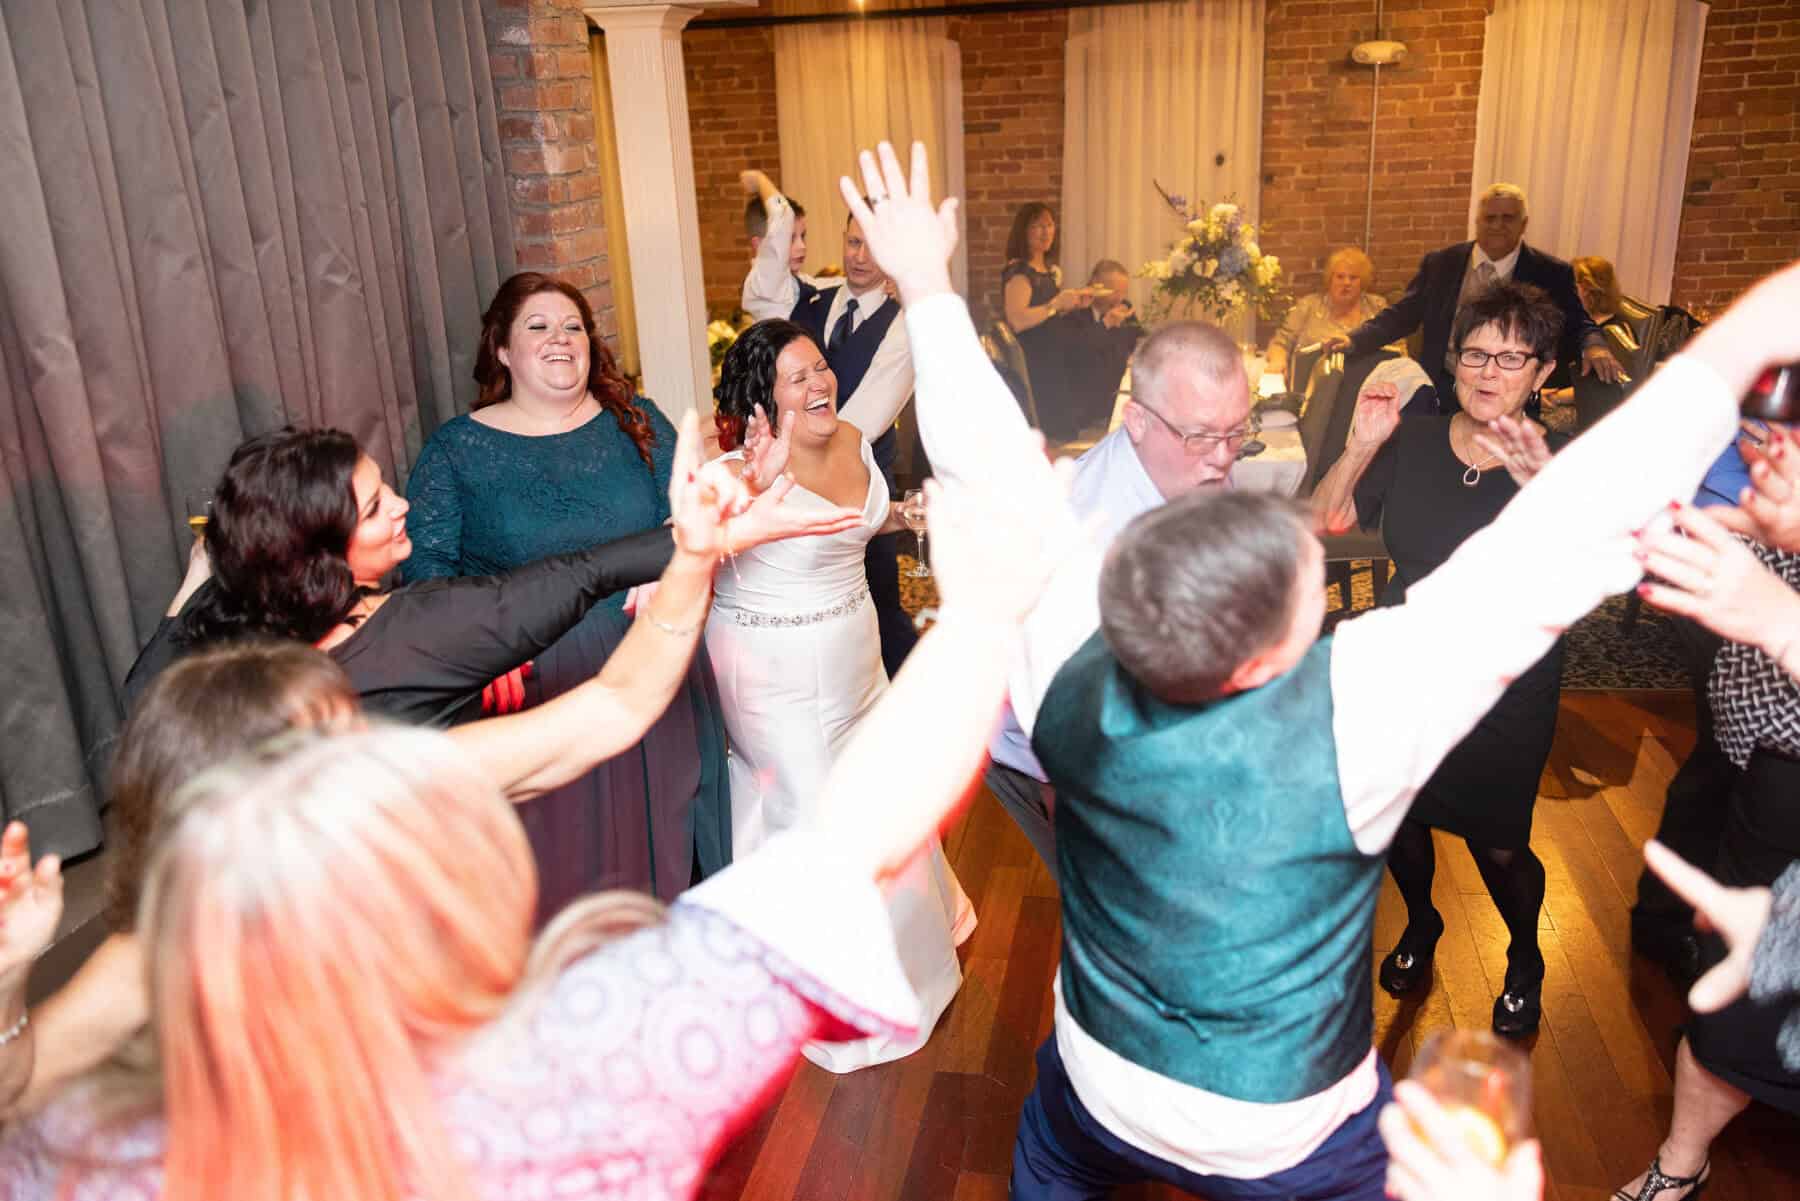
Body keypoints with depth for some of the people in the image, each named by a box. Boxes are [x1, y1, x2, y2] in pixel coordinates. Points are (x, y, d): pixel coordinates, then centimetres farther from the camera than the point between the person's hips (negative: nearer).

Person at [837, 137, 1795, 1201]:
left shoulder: (1069, 670, -26)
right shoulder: (1346, 716, -37)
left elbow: (991, 471, -19)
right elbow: (1543, 553, -35)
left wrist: (928, 292, -8)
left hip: (1101, 1090, 3)